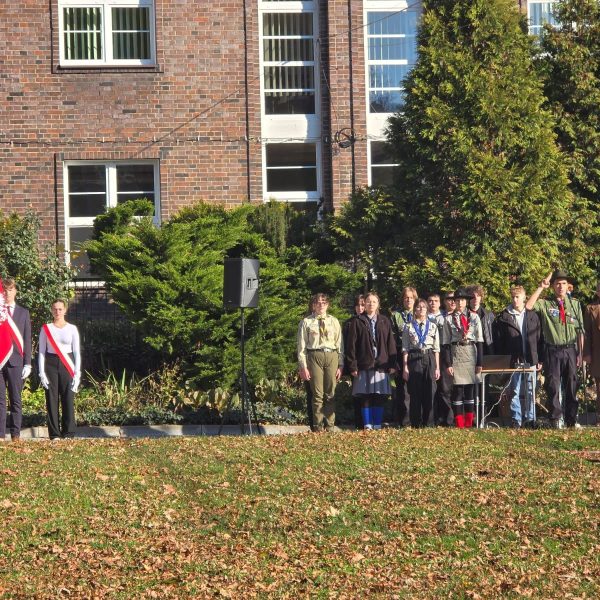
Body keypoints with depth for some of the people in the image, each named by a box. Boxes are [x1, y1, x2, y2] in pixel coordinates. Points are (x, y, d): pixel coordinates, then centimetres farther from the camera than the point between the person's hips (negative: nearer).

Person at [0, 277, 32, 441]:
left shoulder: (23, 313, 11)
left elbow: (27, 339, 8)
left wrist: (27, 364, 1)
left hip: (15, 360, 1)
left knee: (16, 399, 2)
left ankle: (15, 434, 4)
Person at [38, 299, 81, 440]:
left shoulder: (72, 329, 5)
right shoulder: (46, 329, 5)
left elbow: (77, 352, 4)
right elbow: (41, 352, 4)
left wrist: (77, 374, -3)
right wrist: (42, 373, -5)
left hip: (67, 365, 0)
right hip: (51, 364, 0)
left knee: (68, 400, -3)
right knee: (52, 400, -1)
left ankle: (68, 433, 5)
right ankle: (54, 434, 4)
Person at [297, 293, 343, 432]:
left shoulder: (334, 321, 12)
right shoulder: (306, 322, 4)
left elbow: (340, 344, 11)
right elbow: (302, 346, 1)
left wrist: (340, 365, 3)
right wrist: (303, 366, -6)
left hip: (332, 356, 3)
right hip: (314, 356, -3)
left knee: (330, 394, 5)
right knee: (317, 394, -1)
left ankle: (330, 426, 11)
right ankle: (318, 427, 5)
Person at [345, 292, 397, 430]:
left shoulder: (385, 322, 10)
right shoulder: (357, 322, 4)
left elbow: (391, 344, 8)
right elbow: (351, 345, 1)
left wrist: (392, 364, 1)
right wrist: (353, 365, -6)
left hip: (381, 365, 2)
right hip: (364, 366, -2)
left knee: (379, 397, 2)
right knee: (366, 398, 0)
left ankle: (378, 426, 8)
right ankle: (367, 427, 4)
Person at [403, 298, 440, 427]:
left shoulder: (433, 326, 9)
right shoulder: (409, 327, 5)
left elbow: (436, 348, 8)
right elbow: (405, 348, 2)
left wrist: (437, 367, 3)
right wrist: (405, 367, -5)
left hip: (429, 359, 2)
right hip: (414, 359, -2)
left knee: (429, 394, 0)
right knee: (415, 394, -1)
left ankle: (426, 424, 10)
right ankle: (416, 425, 6)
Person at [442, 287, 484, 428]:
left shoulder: (474, 317, 6)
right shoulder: (449, 319, 2)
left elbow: (479, 341, 5)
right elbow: (445, 343, 0)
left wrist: (479, 362, 1)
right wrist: (448, 363, -7)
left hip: (471, 353, 2)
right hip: (456, 354, -2)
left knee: (470, 389, 3)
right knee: (458, 389, -4)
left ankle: (469, 423, 9)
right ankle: (459, 424, 0)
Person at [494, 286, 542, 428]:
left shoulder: (533, 316, 7)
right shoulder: (504, 317, 1)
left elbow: (539, 338, 8)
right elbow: (499, 342, 2)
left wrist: (539, 359, 3)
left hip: (531, 359, 1)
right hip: (513, 361, -1)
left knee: (530, 391, 6)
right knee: (514, 392, 3)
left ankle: (530, 419, 12)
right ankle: (516, 420, 8)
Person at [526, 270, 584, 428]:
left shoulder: (575, 304, 8)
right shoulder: (545, 304, 2)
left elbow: (580, 331, 8)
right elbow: (528, 306, -17)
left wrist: (580, 353, 3)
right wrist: (541, 287, -12)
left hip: (570, 351, 2)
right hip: (552, 351, -2)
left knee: (571, 386, 7)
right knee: (553, 386, -1)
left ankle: (571, 420, 16)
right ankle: (555, 420, 6)